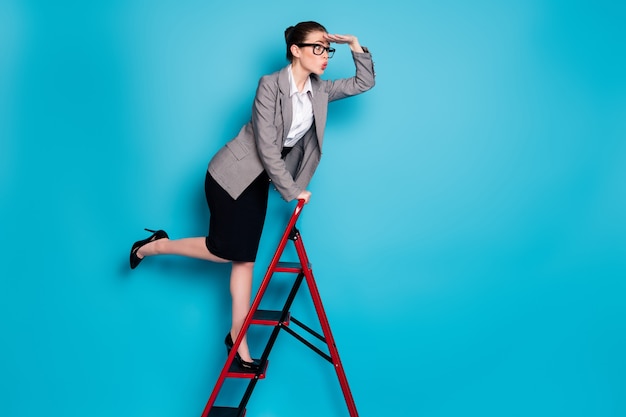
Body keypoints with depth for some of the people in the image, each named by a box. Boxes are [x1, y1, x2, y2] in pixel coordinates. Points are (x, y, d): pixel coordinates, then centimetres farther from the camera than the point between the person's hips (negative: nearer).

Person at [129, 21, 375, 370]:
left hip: (260, 179, 6)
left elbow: (364, 83, 7)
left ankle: (238, 337, 10)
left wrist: (356, 46, -7)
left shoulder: (319, 90, 0)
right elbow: (267, 146, -22)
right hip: (233, 173, -6)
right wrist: (292, 190, -18)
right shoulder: (271, 85, -20)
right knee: (227, 250, -7)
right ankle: (154, 246, 16)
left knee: (244, 257, 5)